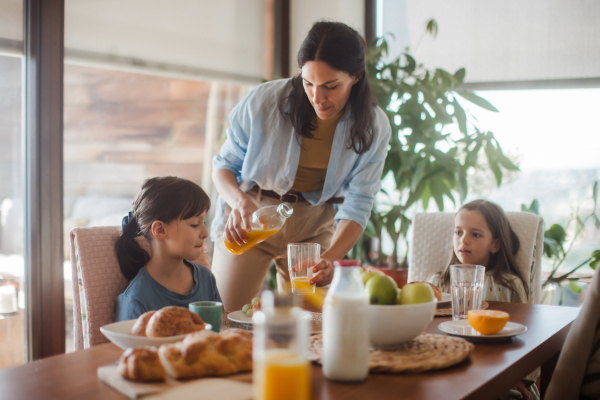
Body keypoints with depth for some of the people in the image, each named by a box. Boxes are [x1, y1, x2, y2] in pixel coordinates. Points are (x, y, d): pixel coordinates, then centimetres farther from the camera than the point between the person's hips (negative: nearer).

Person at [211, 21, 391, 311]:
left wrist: (329, 259, -32)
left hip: (315, 225, 2)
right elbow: (223, 166, -7)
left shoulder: (374, 128, -14)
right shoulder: (263, 102, -19)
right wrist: (240, 202, -30)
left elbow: (357, 206, -14)